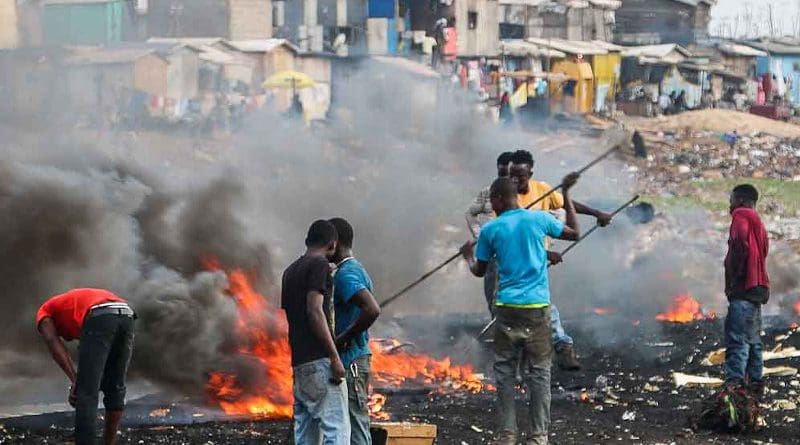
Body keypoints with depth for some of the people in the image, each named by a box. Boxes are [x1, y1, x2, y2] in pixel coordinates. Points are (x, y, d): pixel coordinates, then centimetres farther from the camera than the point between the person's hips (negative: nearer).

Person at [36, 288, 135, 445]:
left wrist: (74, 382, 3)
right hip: (126, 317, 6)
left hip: (100, 319, -6)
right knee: (115, 390, 21)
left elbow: (54, 345, 8)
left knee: (86, 394, -1)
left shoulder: (44, 312, 30)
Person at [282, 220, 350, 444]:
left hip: (298, 361, 9)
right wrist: (335, 357, -17)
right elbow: (315, 311, -17)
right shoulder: (319, 265, -6)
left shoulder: (290, 271, 19)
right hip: (319, 359, -9)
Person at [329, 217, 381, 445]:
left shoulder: (345, 275, -14)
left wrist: (342, 339, -19)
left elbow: (372, 310, -29)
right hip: (357, 358, 10)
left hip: (349, 361, -10)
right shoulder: (357, 270, 17)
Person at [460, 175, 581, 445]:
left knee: (505, 372, 8)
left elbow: (479, 271, 13)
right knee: (538, 372, 5)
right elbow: (574, 233, 16)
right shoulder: (539, 219, 1)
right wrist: (566, 195, 23)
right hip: (537, 309, 0)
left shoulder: (490, 230, 1)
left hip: (507, 308, 0)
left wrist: (468, 256, 35)